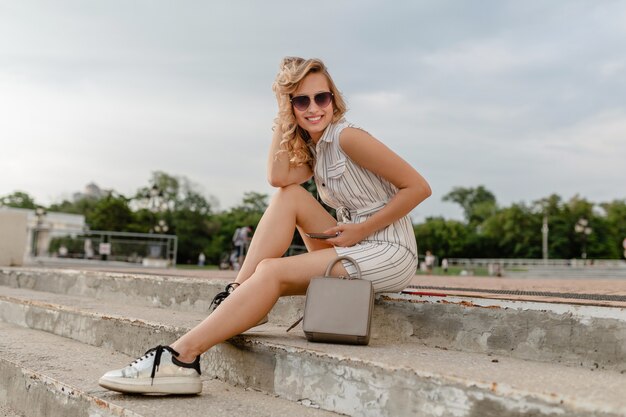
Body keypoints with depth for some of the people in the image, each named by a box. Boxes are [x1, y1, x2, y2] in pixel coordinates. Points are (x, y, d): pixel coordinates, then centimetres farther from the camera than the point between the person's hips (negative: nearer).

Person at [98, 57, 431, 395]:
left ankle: (183, 357, -26)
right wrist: (283, 117, -4)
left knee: (272, 271, -21)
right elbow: (278, 178, -9)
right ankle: (238, 296, -11)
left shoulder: (347, 137, -11)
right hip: (356, 250, 7)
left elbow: (419, 187, -13)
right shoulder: (311, 150, 13)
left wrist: (361, 230, -16)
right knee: (289, 196, -7)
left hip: (388, 253, -7)